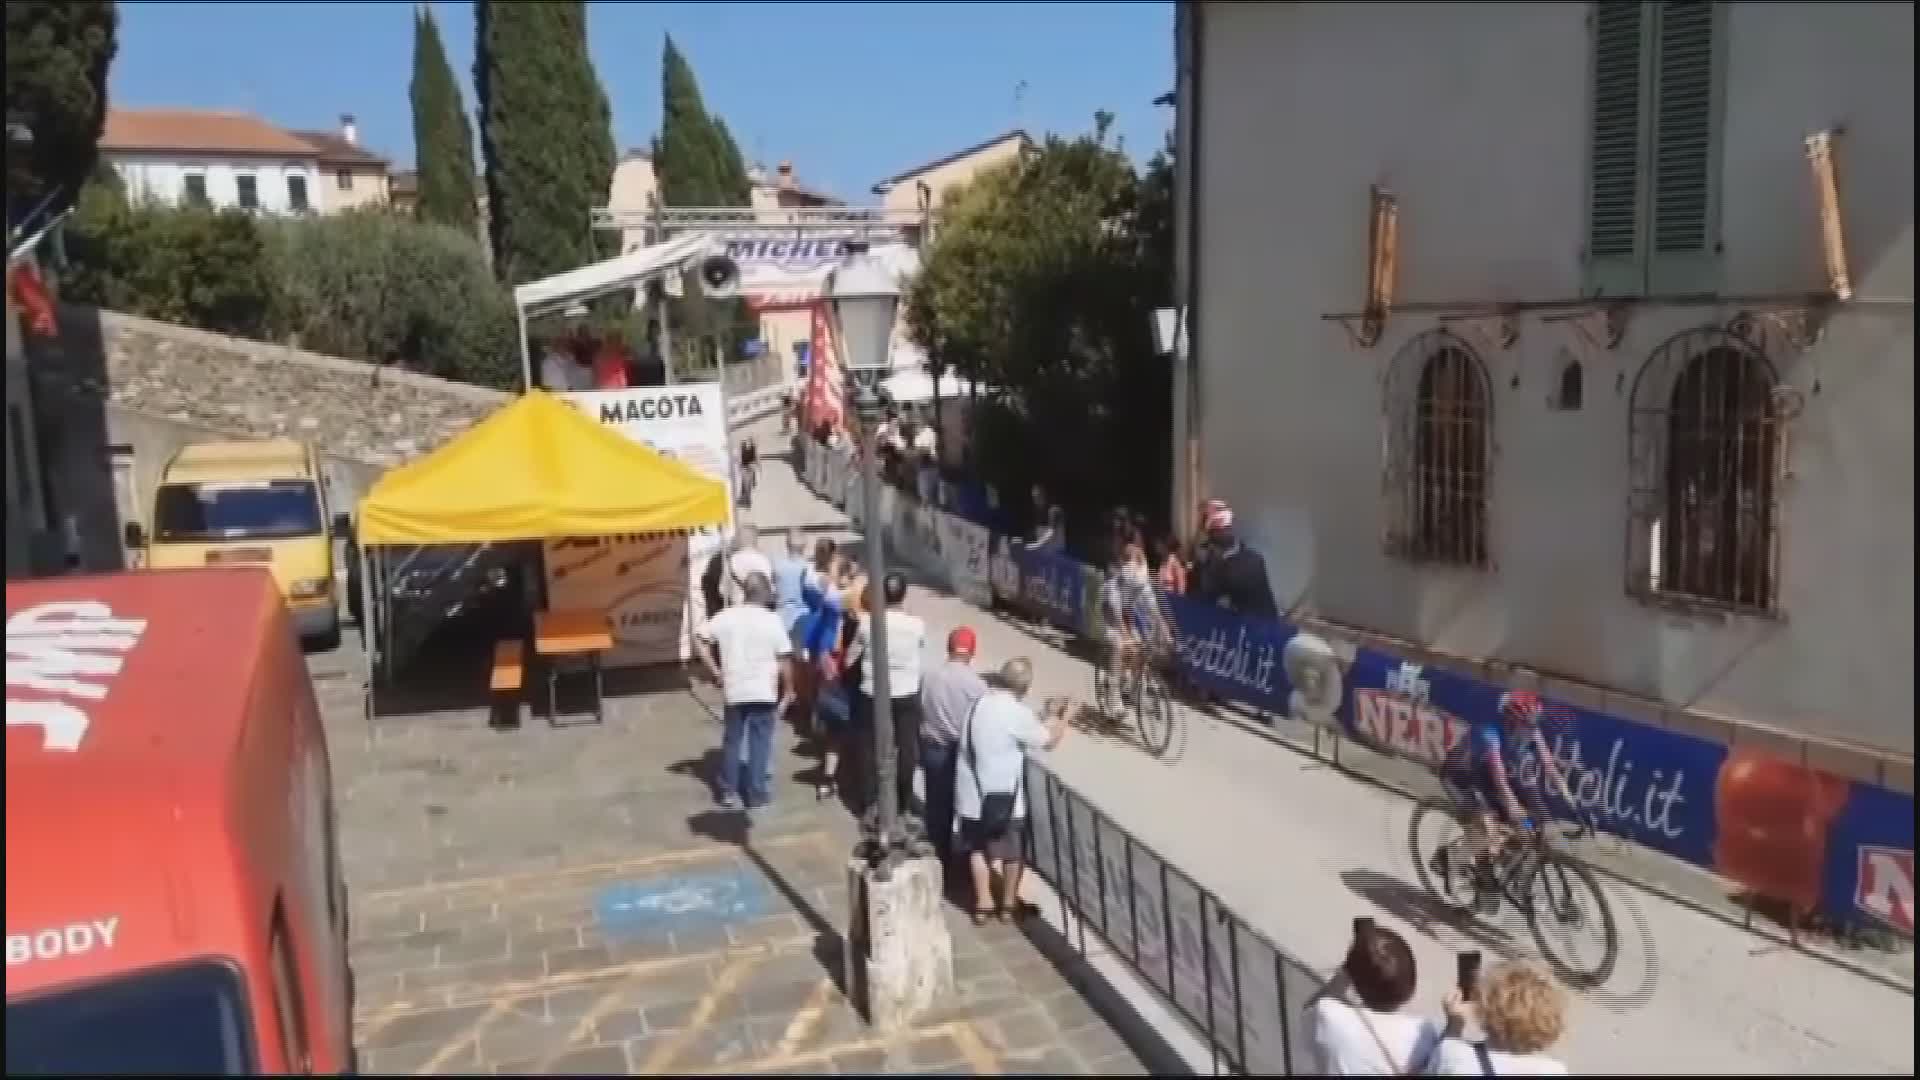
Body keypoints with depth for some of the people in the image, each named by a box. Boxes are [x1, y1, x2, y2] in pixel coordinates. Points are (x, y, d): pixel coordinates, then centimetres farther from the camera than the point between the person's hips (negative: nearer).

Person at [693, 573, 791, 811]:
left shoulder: (725, 617, 0)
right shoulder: (771, 620, -7)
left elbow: (699, 639, -4)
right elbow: (783, 660, -7)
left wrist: (715, 671, 2)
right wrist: (785, 688, 7)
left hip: (733, 691, 2)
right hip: (764, 691, -2)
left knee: (731, 741, 14)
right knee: (760, 742, 7)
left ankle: (728, 791, 21)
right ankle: (757, 793, 11)